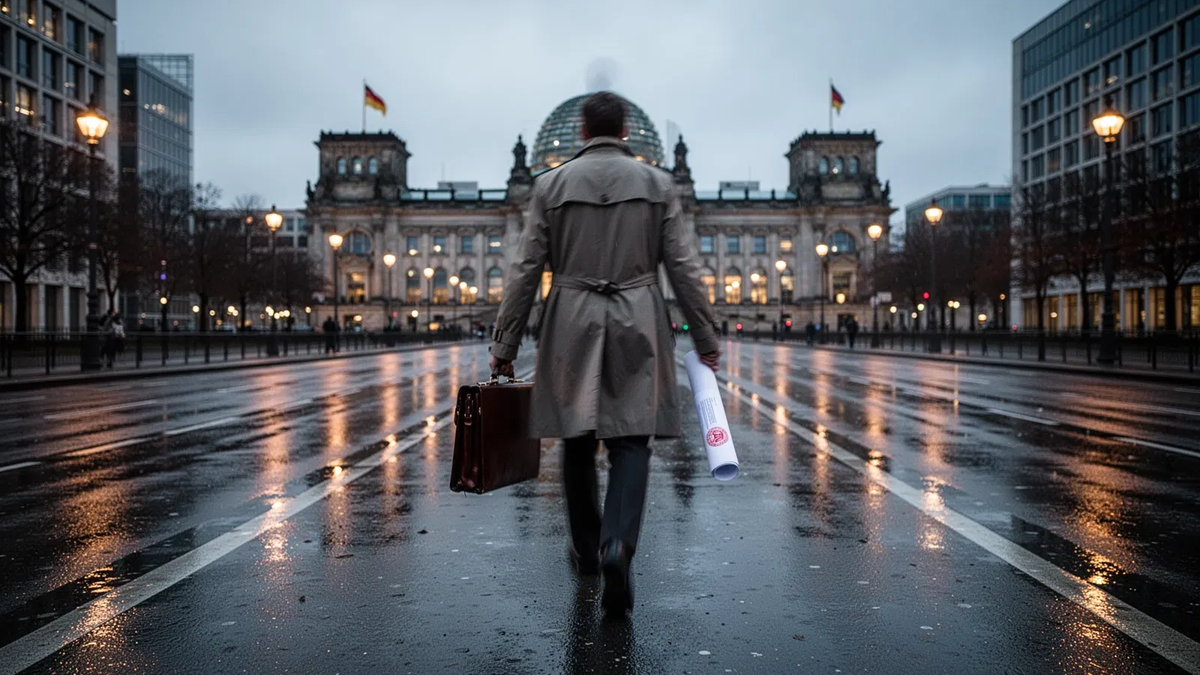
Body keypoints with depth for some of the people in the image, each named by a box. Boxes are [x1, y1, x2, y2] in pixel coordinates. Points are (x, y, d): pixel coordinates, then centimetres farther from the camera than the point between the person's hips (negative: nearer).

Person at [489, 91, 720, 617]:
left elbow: (525, 271, 1)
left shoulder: (552, 184, 3)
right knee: (630, 440, 1)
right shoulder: (657, 183, 3)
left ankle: (587, 549, 27)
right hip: (637, 326, 0)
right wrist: (706, 340, 6)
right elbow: (684, 267, 1)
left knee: (578, 439, 14)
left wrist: (504, 345, 5)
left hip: (572, 323, 1)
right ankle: (617, 546, -21)